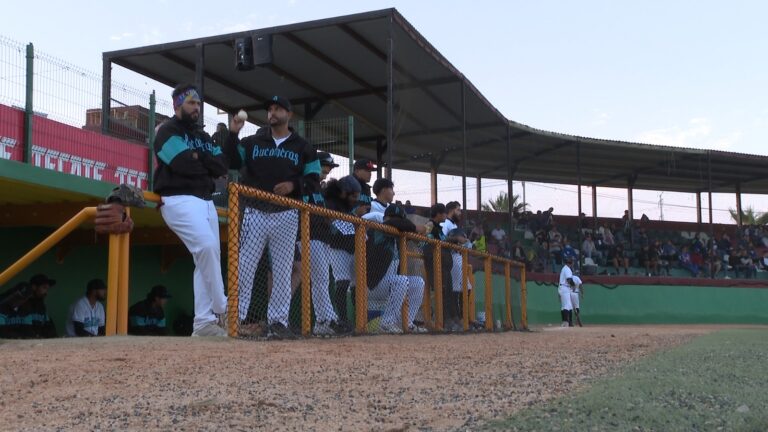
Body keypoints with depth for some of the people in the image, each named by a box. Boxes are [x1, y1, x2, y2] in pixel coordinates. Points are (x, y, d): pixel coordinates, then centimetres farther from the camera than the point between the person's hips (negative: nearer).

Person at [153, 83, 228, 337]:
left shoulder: (202, 136, 23)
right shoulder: (168, 131, 1)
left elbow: (222, 165, 9)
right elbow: (184, 164, -16)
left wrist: (197, 157, -5)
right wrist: (207, 162, 2)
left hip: (206, 202, 8)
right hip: (179, 201, -8)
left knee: (209, 256, 1)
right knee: (207, 246, -26)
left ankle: (204, 323, 2)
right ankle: (222, 309, -15)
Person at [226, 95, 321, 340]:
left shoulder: (303, 148, 9)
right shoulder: (252, 142, 12)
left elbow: (313, 180, 6)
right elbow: (231, 162, -1)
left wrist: (293, 185, -13)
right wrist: (233, 134, -12)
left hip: (286, 216, 0)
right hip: (255, 213, 0)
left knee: (282, 272, 1)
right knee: (244, 267, -4)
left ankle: (277, 323, 6)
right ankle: (235, 318, 0)